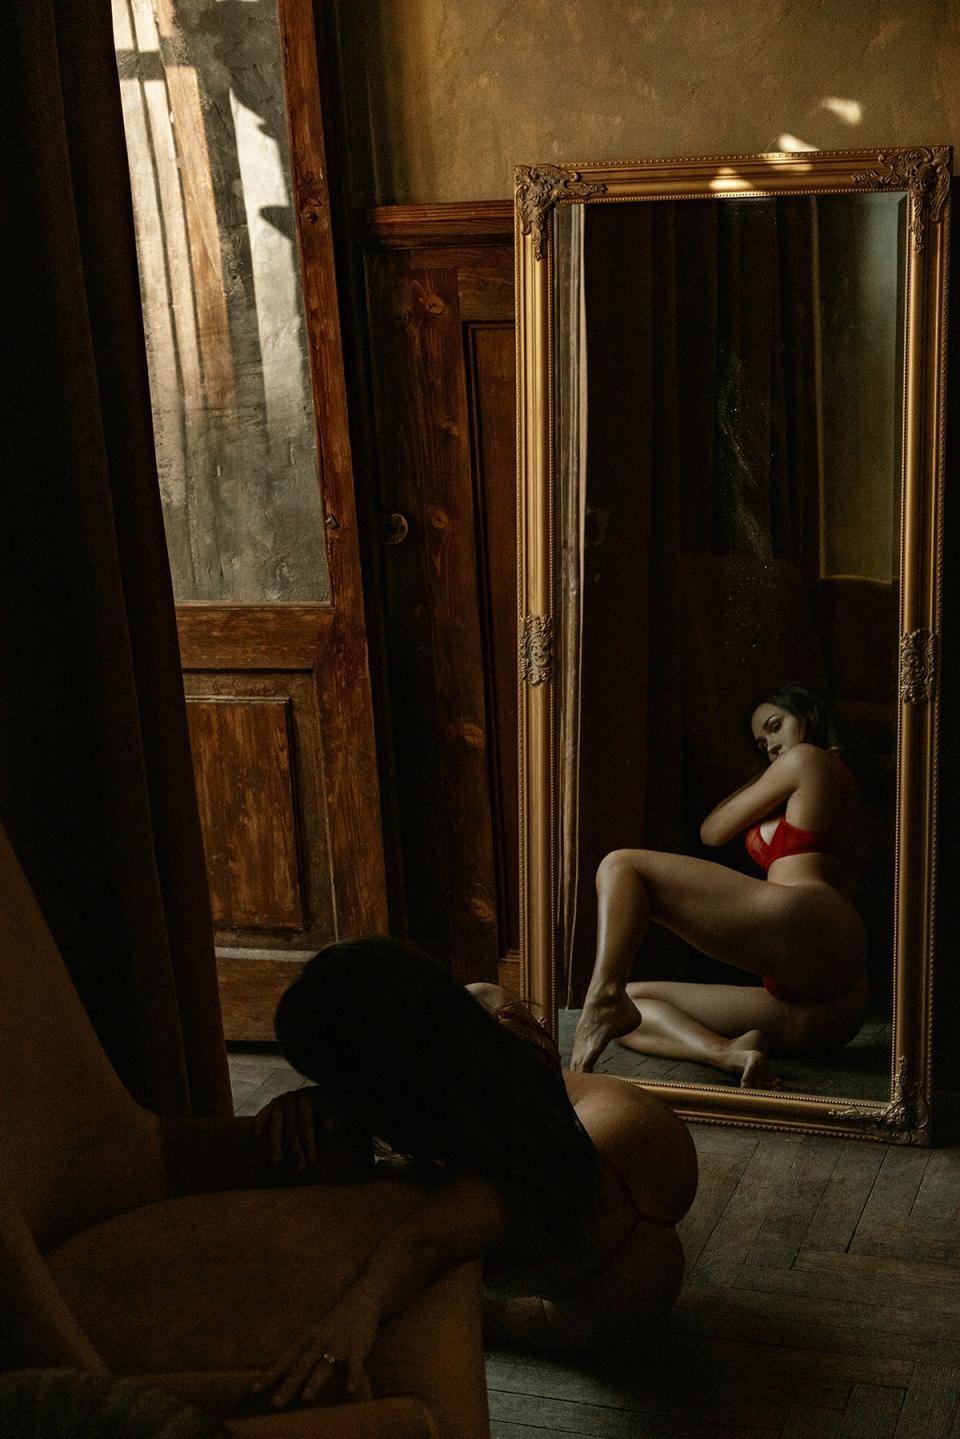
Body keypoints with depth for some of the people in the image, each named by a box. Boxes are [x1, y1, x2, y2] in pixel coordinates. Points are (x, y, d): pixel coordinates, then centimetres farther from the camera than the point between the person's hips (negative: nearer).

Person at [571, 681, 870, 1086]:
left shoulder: (806, 758, 11)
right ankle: (730, 1053, -21)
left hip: (806, 924, -10)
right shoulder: (843, 780, 36)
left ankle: (605, 995, -32)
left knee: (621, 867, -5)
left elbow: (712, 832, 18)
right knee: (635, 1002, 10)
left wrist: (761, 779, 31)